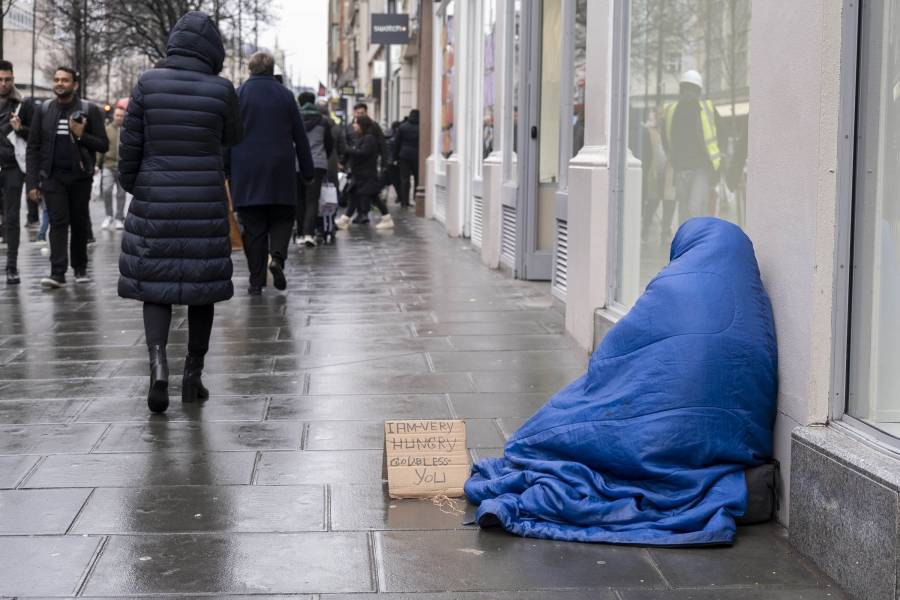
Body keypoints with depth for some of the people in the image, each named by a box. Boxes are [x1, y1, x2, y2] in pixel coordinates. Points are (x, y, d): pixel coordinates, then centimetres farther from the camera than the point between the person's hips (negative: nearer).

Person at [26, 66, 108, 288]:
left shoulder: (90, 110, 1)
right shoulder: (43, 111, 6)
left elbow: (103, 145, -1)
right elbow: (33, 149, 5)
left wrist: (81, 136, -18)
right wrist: (32, 182, -2)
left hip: (80, 177, 0)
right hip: (53, 177, 0)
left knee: (80, 224, 7)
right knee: (58, 222, -8)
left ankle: (80, 268, 20)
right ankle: (57, 273, -13)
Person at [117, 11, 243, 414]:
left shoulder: (148, 83, -6)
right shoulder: (220, 90, -7)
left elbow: (130, 143, -2)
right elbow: (234, 136, 10)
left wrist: (129, 184, 13)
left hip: (154, 203, 0)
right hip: (206, 205, 0)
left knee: (156, 287, 7)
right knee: (202, 288, 12)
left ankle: (158, 363, -14)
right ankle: (193, 376, 18)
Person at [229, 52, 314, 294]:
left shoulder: (238, 95, -1)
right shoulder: (285, 95, 3)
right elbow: (300, 136, 6)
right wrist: (308, 172, 12)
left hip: (246, 171, 0)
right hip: (280, 171, 1)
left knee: (253, 226, 4)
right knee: (282, 217, 13)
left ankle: (257, 280, 3)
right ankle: (277, 256, -14)